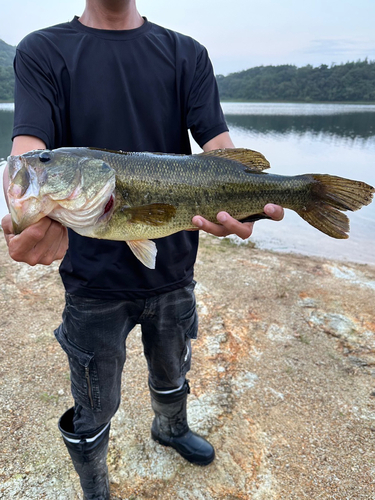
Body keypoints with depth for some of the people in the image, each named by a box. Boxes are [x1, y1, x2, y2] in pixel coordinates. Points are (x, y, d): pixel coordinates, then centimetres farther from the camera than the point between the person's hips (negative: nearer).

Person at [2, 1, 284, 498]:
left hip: (173, 266, 3)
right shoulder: (42, 52, -1)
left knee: (173, 372, 28)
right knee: (94, 411, 16)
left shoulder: (187, 54, 5)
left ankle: (171, 429, 62)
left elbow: (217, 144, -8)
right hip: (94, 275, -2)